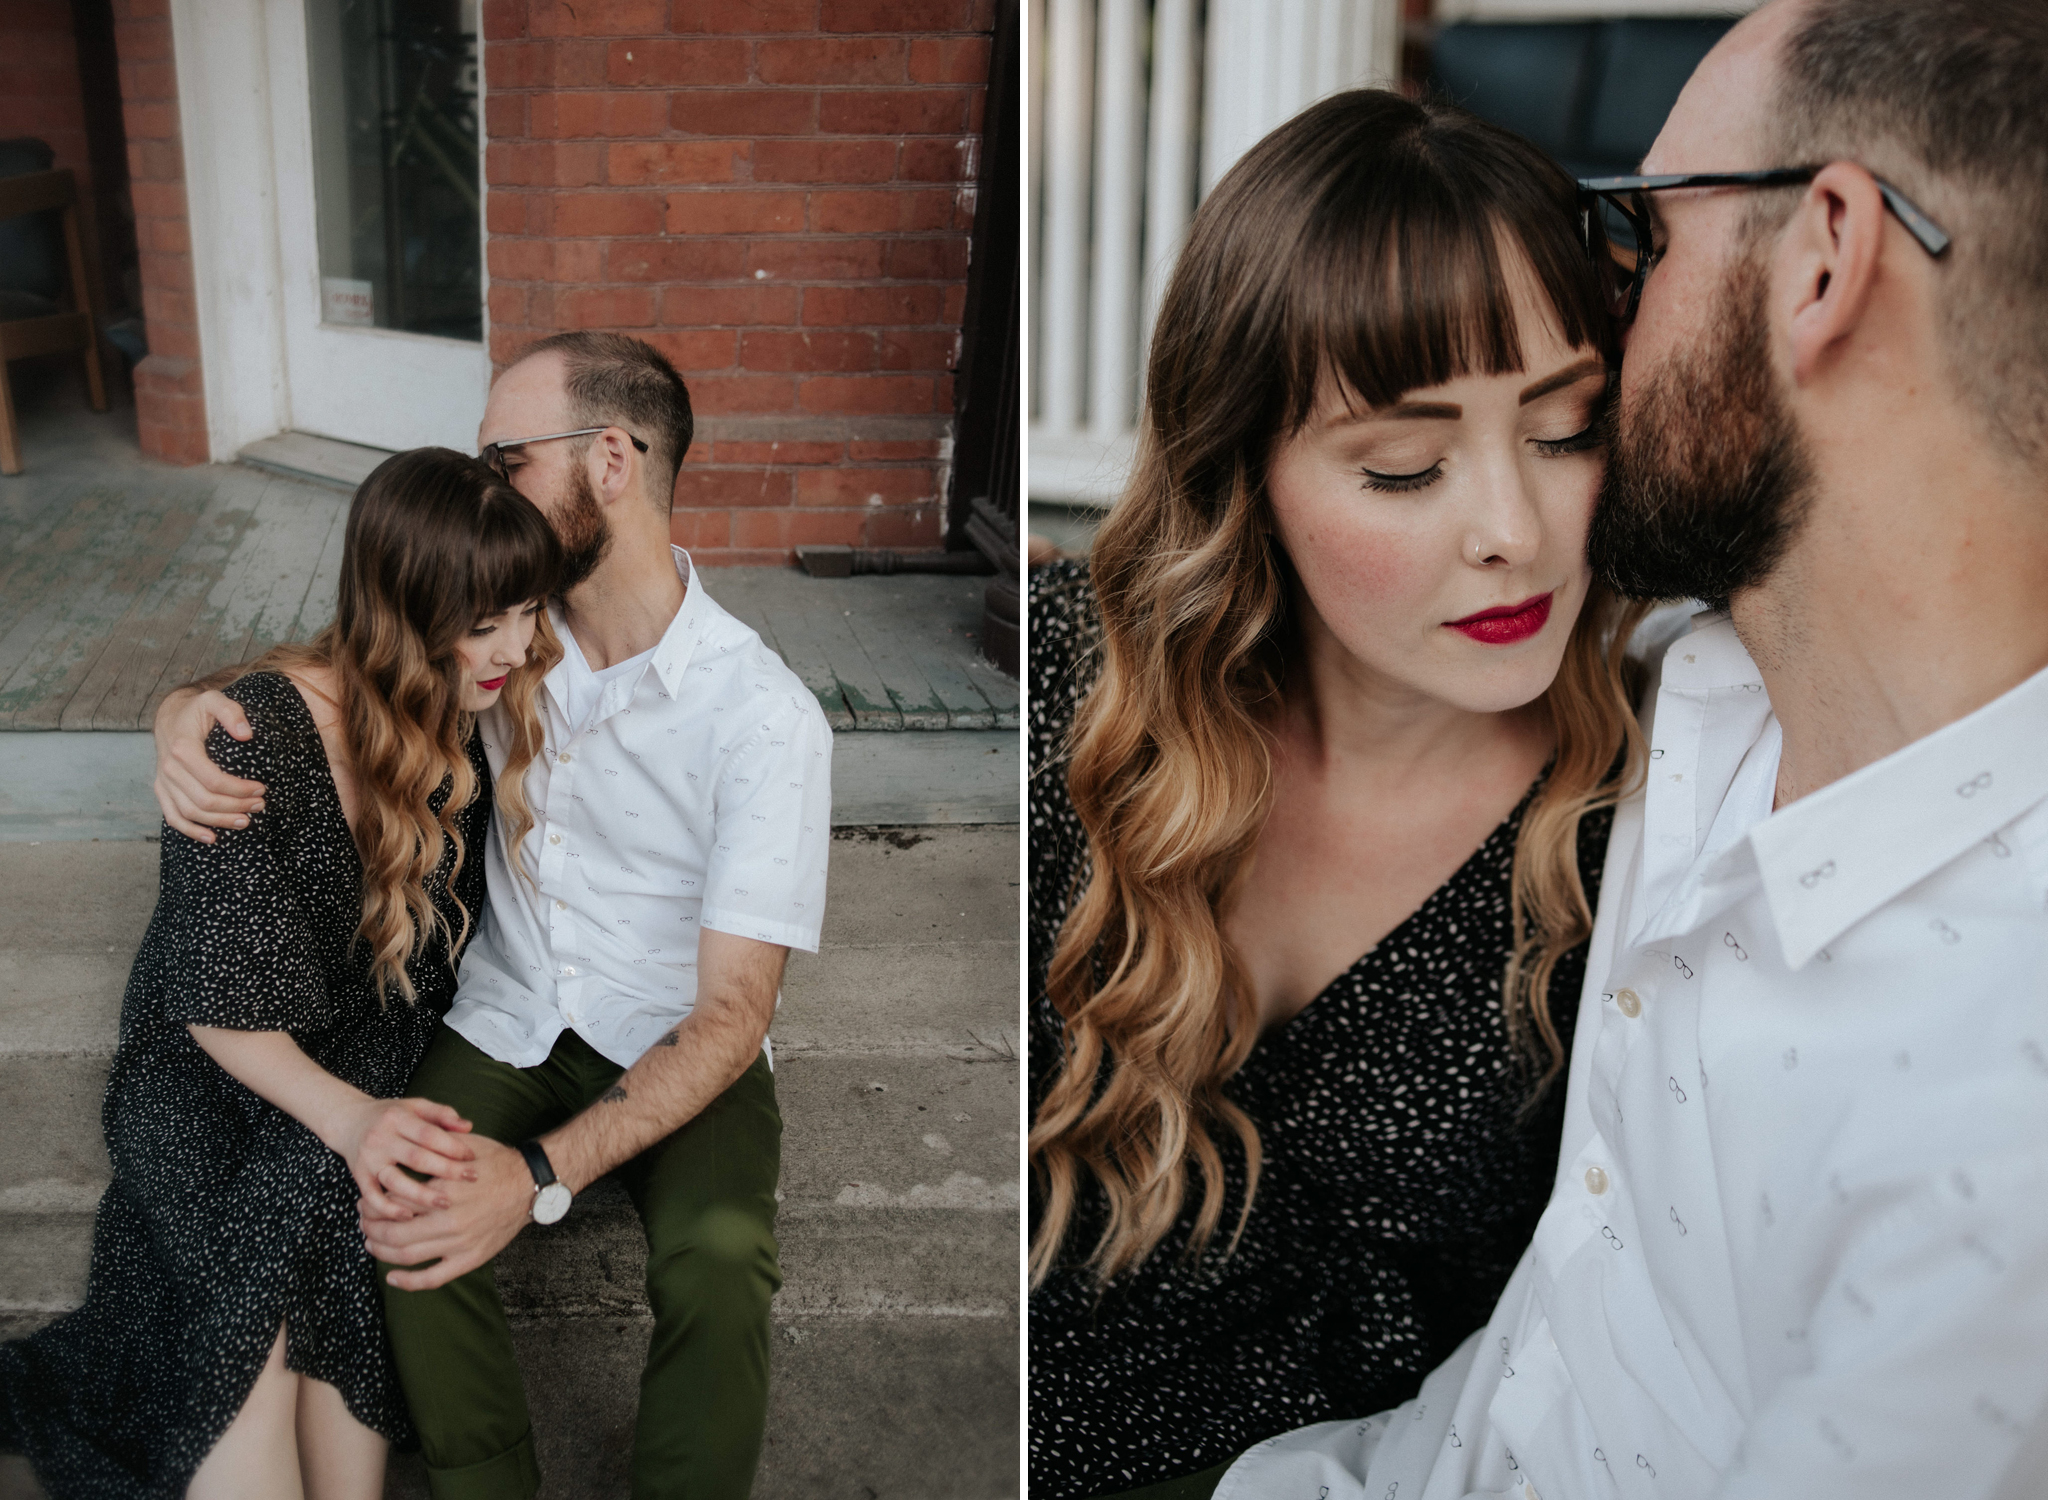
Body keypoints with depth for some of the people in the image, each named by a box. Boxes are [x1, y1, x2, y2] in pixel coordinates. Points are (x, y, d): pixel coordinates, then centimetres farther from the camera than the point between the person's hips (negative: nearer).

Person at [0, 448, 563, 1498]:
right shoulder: (257, 741, -22)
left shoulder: (471, 718, -5)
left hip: (382, 1064, 4)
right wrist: (349, 1116, -32)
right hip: (214, 1063, -3)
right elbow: (219, 1003, -18)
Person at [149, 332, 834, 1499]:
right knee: (396, 1224, -24)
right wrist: (192, 705, -15)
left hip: (677, 1045, -4)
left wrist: (543, 1173, -35)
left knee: (718, 1265, -32)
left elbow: (732, 1007, -22)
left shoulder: (766, 715, -19)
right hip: (509, 1018, 4)